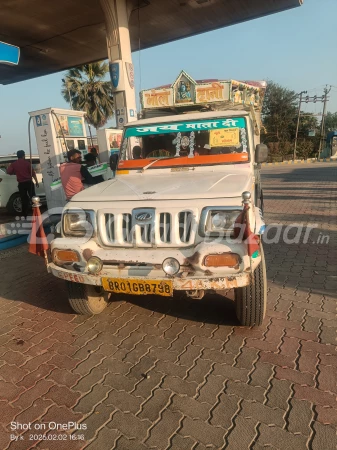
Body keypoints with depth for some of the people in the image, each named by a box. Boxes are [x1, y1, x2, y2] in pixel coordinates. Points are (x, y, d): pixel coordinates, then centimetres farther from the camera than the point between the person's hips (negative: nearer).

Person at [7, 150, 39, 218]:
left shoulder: (14, 164, 4)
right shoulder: (27, 162, -2)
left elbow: (8, 172, -1)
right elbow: (33, 173, -4)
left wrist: (15, 172, 18)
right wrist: (36, 181, 3)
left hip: (21, 184, 2)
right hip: (29, 182, -2)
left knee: (24, 200, 6)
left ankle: (25, 215, 7)